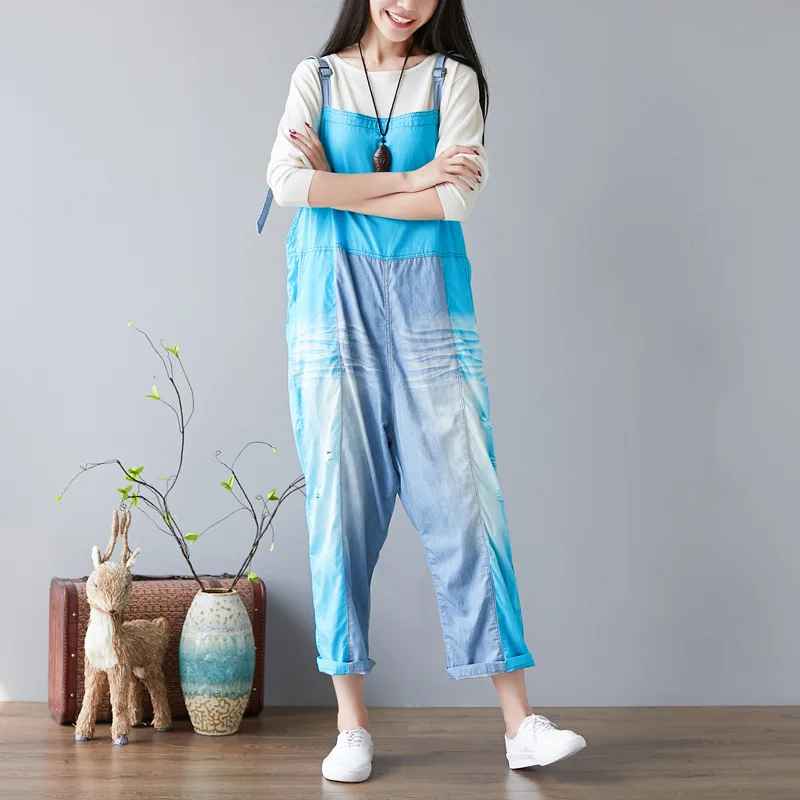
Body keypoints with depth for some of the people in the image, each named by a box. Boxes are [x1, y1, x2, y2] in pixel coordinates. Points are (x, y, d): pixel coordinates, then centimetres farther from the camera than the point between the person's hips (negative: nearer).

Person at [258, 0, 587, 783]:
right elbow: (285, 182, -7)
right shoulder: (317, 77, 10)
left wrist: (339, 187, -6)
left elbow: (461, 194, -7)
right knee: (340, 503, -1)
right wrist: (409, 179, -8)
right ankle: (352, 724, 6)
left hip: (426, 304, 0)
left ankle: (519, 721, -1)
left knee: (464, 500, -4)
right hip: (334, 303, 0)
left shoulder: (452, 78, 8)